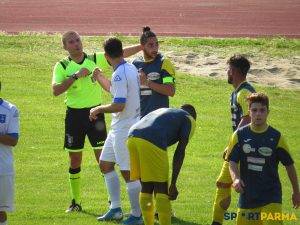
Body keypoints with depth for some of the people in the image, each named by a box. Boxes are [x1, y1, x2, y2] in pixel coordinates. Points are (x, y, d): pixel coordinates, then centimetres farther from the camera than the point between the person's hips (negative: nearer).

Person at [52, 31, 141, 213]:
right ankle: (76, 201, 18)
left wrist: (144, 46, -12)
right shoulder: (62, 66, -2)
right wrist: (75, 76, -20)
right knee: (75, 160, 7)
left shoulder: (96, 59, 0)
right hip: (74, 114, 1)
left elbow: (121, 54, -3)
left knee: (103, 157, -4)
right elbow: (56, 90, -14)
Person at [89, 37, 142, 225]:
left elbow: (119, 105, -27)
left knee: (128, 172, -3)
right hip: (119, 128, 10)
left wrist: (99, 109, -11)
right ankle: (115, 209, 22)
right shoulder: (130, 68, 9)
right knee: (106, 164, 18)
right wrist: (100, 78, 37)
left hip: (125, 130, -10)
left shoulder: (120, 75, -21)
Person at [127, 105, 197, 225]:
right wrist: (173, 184, 5)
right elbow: (180, 151, 7)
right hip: (151, 143, -6)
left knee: (146, 188, 18)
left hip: (132, 138, 7)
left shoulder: (163, 112, 39)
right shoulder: (189, 119, 20)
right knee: (161, 190, 1)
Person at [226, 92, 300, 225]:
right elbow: (232, 162, -3)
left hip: (271, 196, -2)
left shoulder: (276, 137, -3)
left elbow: (289, 165, 6)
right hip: (247, 193, 2)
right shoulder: (240, 135, 1)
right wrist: (235, 178, -24)